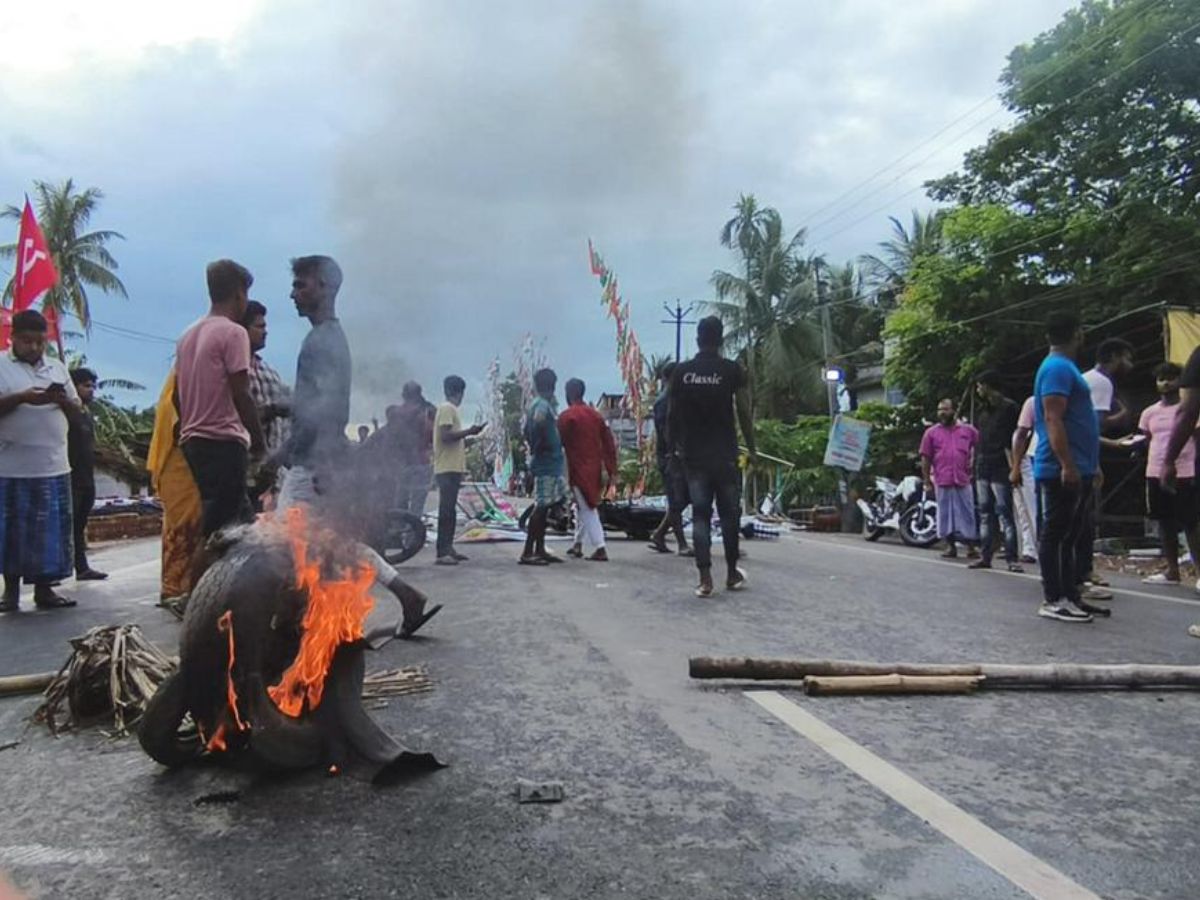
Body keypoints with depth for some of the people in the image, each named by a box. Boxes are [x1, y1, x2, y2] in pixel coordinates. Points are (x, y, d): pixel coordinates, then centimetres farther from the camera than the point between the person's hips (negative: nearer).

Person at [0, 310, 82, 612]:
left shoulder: (58, 368, 14)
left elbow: (76, 412, 14)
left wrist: (62, 400, -7)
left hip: (54, 465, 4)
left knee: (51, 529, 5)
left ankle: (44, 589, 13)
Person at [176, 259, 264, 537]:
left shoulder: (188, 335, 16)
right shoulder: (233, 332, -8)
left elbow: (178, 394, 16)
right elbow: (240, 394, -14)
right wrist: (258, 439, -6)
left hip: (193, 440, 9)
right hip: (224, 440, -9)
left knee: (239, 514, 14)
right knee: (223, 524, -7)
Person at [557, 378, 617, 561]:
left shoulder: (566, 416, -9)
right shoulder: (596, 415, 9)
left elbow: (560, 443, -8)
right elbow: (609, 443, 6)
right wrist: (612, 470, 8)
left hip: (578, 469, -6)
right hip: (595, 469, 6)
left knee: (587, 509, -4)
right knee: (583, 506, 20)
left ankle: (600, 548, -10)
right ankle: (577, 544, 28)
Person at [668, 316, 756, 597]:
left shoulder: (681, 372, 2)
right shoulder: (732, 370, -4)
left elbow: (671, 415, 5)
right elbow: (744, 413, -4)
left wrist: (673, 447, 17)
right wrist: (751, 448, 6)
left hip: (693, 454, 2)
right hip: (725, 453, -2)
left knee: (700, 514, 4)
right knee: (729, 513, 11)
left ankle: (705, 578, -2)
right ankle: (732, 574, 19)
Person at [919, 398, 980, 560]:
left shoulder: (969, 430, 7)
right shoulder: (931, 432, 7)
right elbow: (925, 458, 5)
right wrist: (927, 482, 2)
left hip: (963, 480, 0)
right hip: (942, 481, 0)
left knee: (967, 514, 2)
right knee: (945, 514, 5)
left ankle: (971, 547, 8)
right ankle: (950, 546, 14)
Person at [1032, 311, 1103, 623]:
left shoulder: (1064, 367, 20)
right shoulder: (1058, 368, -12)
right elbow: (1053, 419, -21)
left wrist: (1087, 466, 26)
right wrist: (1067, 465, -25)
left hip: (1076, 470, 10)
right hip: (1063, 470, -10)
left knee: (1070, 535, 13)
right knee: (1056, 534, -6)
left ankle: (1070, 595, 19)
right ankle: (1052, 600, -2)